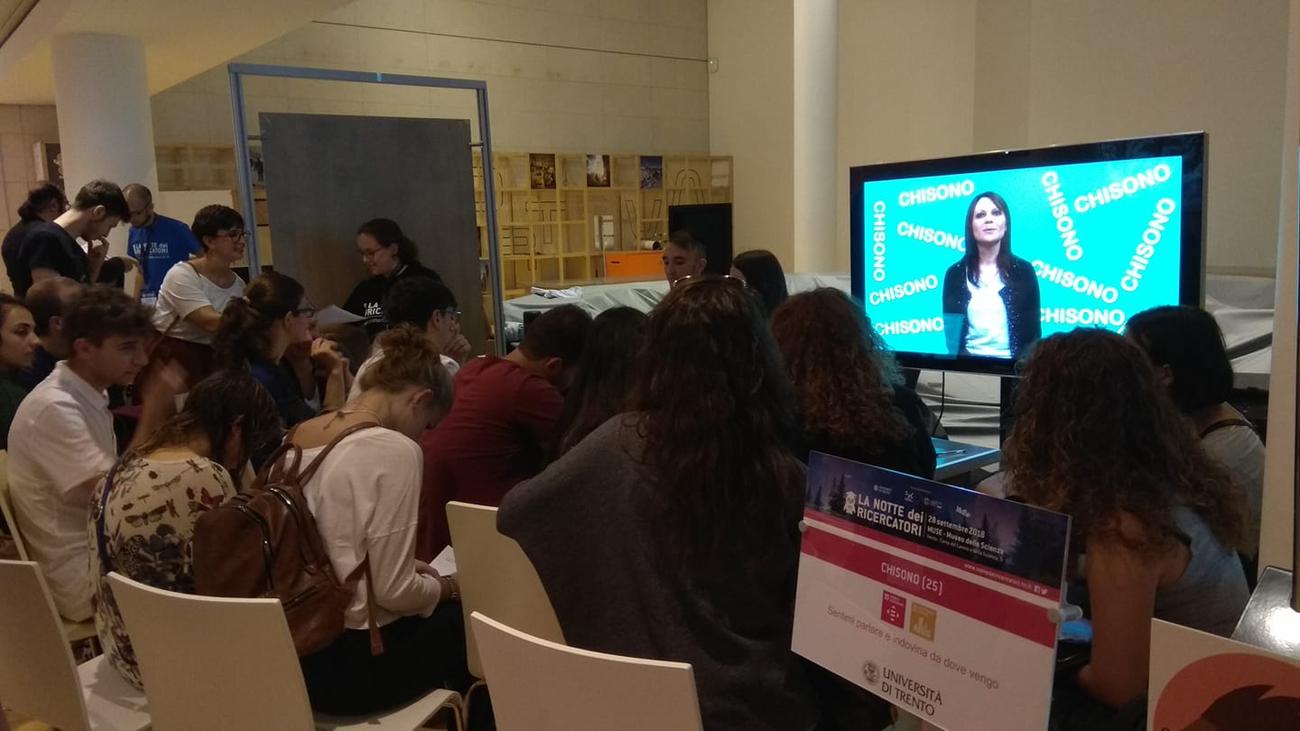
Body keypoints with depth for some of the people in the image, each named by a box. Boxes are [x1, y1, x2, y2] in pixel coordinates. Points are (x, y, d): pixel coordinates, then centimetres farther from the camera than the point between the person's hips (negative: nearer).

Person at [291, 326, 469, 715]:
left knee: (440, 608, 26)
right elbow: (394, 592, -20)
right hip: (355, 660, -7)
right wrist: (446, 587, -1)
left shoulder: (295, 436, 2)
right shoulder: (394, 450, -21)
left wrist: (411, 567, 16)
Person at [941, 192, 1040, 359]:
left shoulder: (1023, 271, 6)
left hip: (1010, 364, 0)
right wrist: (962, 358, -11)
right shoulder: (956, 273, 5)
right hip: (969, 363, 0)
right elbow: (952, 331, 4)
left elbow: (1033, 331, 5)